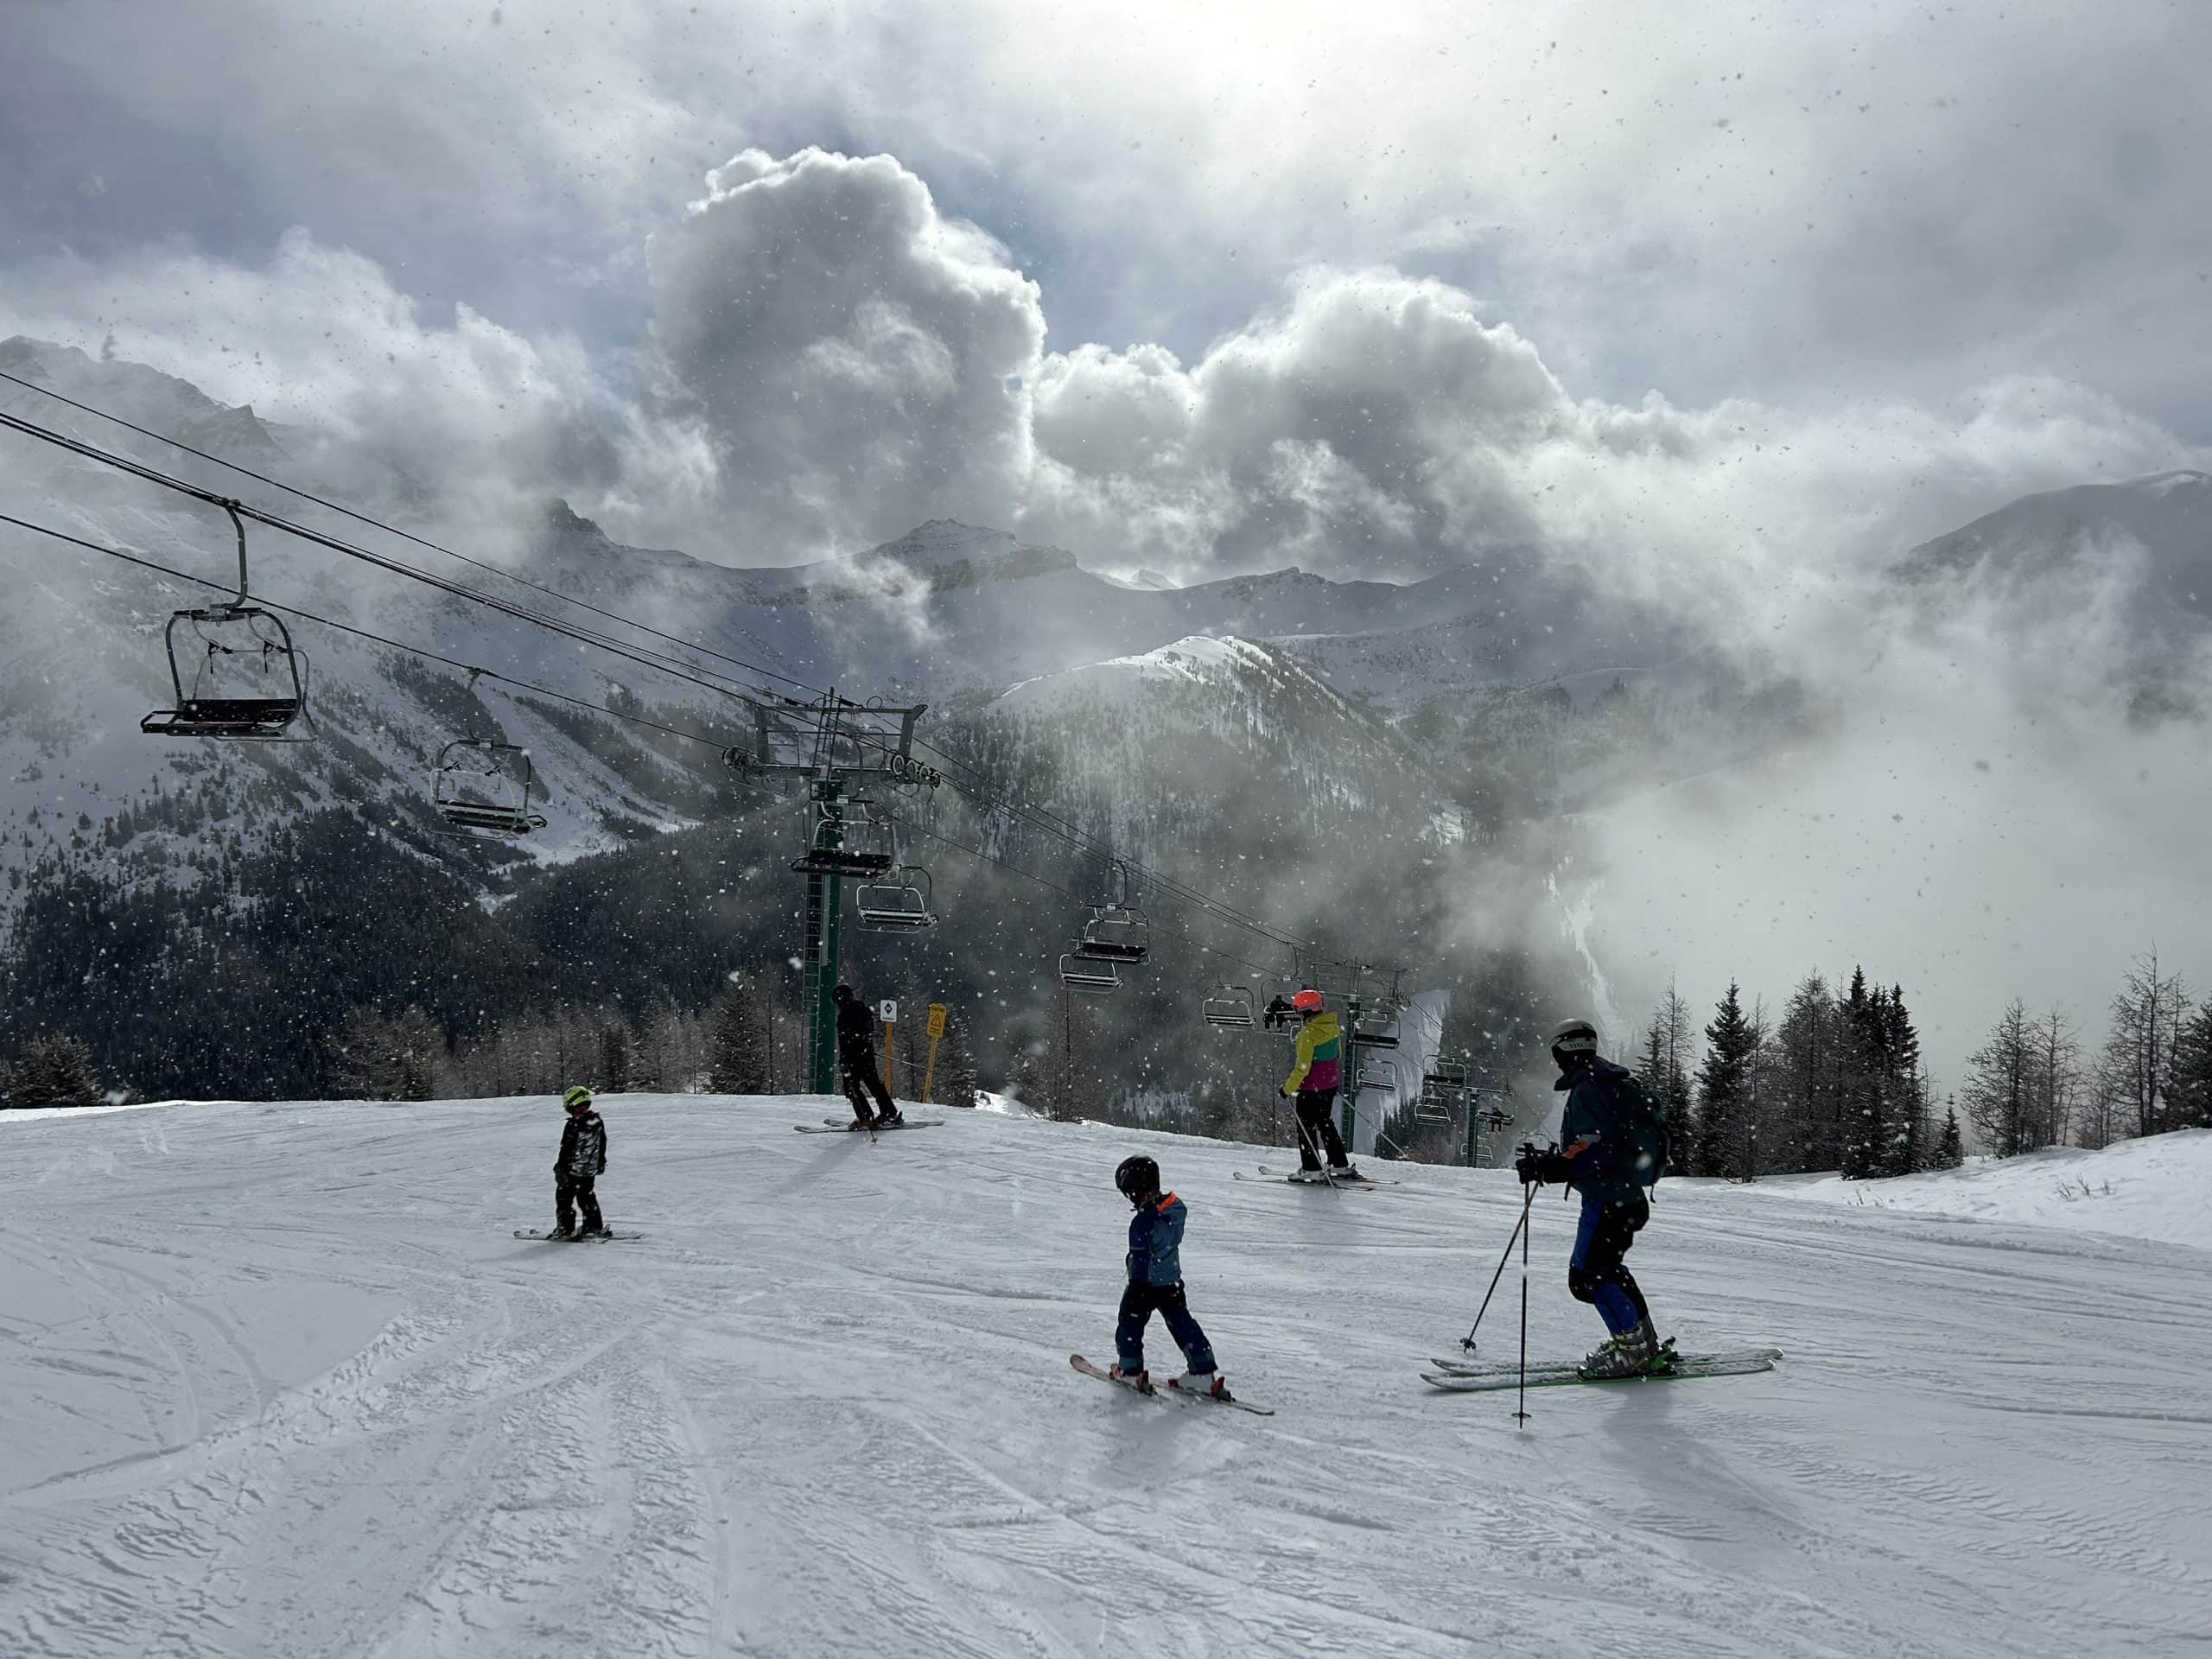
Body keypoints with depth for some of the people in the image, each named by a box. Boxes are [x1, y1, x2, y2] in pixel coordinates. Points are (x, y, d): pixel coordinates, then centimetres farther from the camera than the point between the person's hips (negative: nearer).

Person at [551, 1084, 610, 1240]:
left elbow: (566, 1149, -17)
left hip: (573, 1170, -7)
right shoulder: (598, 1122, -1)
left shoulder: (573, 1125, -23)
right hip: (591, 1170, 7)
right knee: (587, 1197, 19)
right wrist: (601, 1162, 27)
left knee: (564, 1197, 7)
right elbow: (602, 1144, 13)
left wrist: (560, 1168, -8)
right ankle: (595, 1227, 21)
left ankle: (565, 1228, 8)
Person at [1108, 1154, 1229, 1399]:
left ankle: (1131, 1372, 25)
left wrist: (1136, 1289, -18)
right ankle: (1204, 1373, 14)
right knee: (1182, 1324, 15)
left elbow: (1140, 1260, -25)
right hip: (1173, 1281, 7)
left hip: (1146, 1285, -7)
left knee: (1130, 1324, 15)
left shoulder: (1143, 1222, -30)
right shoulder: (1177, 1207, -6)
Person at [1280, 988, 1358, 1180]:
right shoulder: (1332, 1027, 0)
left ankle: (1312, 1170, 8)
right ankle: (1340, 1166, 25)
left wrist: (1288, 1088, -13)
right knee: (1326, 1123, 21)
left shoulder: (1308, 1034, -24)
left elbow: (1302, 1068, -23)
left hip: (1311, 1087, -8)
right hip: (1331, 1083, 8)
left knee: (1306, 1126, 6)